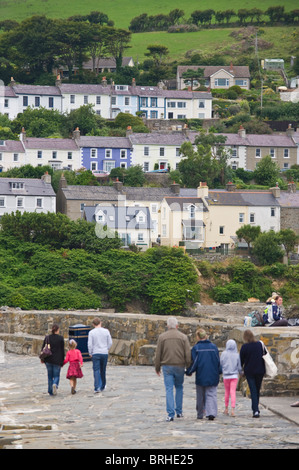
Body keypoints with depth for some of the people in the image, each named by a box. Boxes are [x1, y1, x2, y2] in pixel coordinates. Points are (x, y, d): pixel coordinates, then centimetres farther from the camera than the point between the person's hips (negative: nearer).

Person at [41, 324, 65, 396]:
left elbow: (43, 349, 5)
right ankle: (55, 384, -24)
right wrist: (62, 361, 4)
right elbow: (62, 350, -3)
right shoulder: (61, 338, -6)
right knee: (56, 376, 6)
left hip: (48, 360, 2)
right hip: (57, 360, -2)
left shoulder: (47, 338, 1)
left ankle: (50, 391, 13)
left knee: (50, 376, 14)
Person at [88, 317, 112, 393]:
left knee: (96, 370, -4)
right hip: (104, 353, 2)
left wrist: (90, 353, 5)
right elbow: (110, 343, 3)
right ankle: (102, 386, 27)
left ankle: (97, 387, -16)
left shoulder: (91, 332, -5)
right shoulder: (106, 331, 0)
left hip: (95, 353, -2)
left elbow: (89, 344, -7)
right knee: (103, 370, 15)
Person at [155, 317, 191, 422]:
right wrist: (188, 367, 9)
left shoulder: (162, 337, 1)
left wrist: (157, 368, 11)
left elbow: (158, 354, 2)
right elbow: (188, 354, 0)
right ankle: (179, 411, 21)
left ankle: (170, 414, -9)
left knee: (169, 389, -2)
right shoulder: (183, 337, 1)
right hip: (180, 366, 1)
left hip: (167, 366, -1)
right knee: (179, 388, 18)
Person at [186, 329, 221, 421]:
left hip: (201, 376, -1)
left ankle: (200, 414, 19)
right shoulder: (214, 347, 1)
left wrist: (189, 372, 7)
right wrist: (219, 372, 20)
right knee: (211, 394, 1)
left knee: (200, 396, 12)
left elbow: (194, 362, -7)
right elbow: (218, 361, 7)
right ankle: (211, 412, -19)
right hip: (213, 377, 1)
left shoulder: (196, 348, -7)